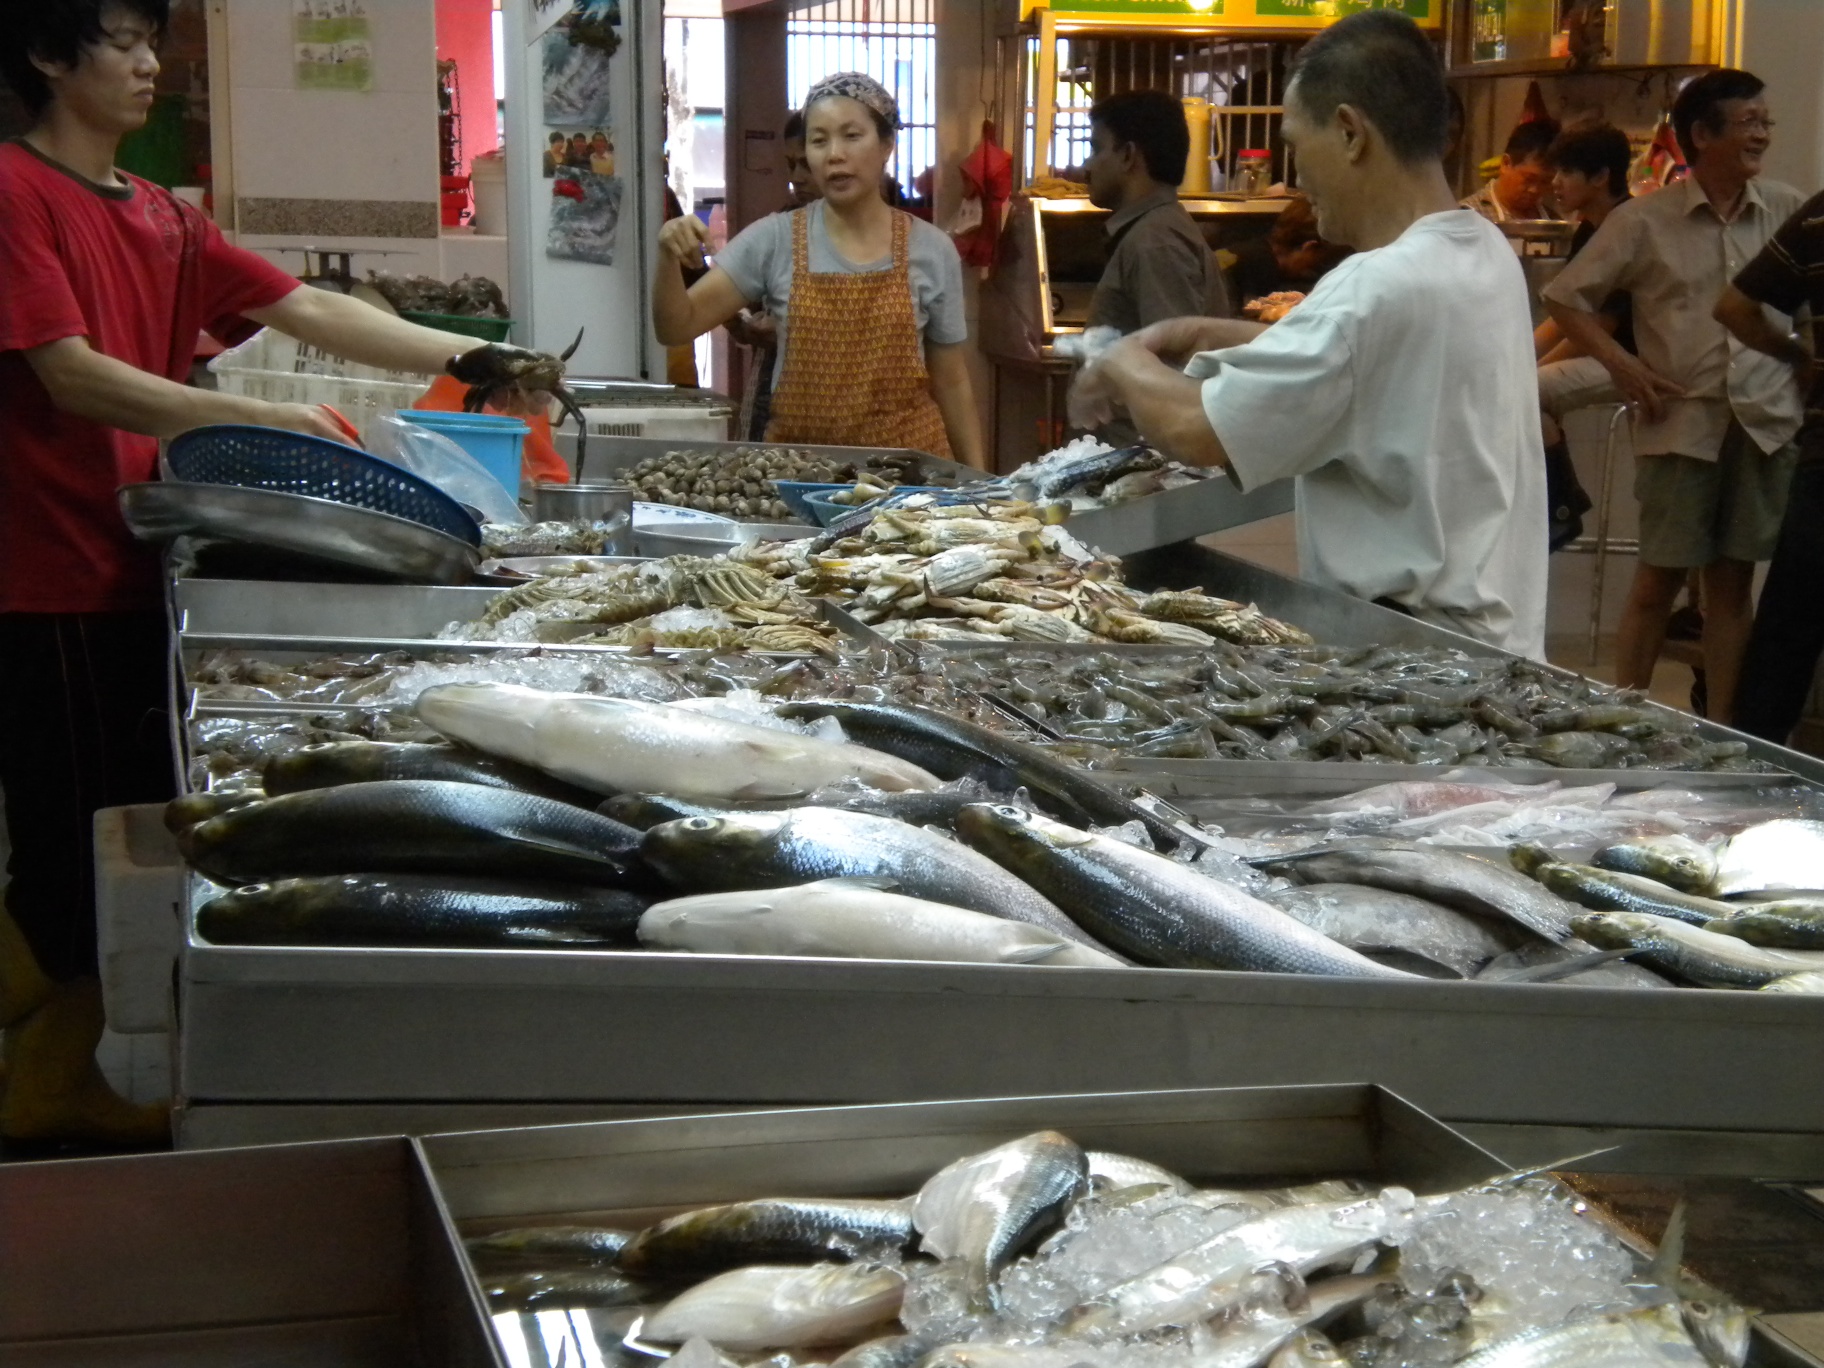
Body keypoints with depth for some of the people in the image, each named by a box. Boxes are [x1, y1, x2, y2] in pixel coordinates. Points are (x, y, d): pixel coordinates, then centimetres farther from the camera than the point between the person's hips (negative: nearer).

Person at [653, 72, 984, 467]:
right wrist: (669, 259, -22)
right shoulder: (774, 240, -1)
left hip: (907, 459, 0)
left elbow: (951, 383, 6)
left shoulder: (931, 250, 0)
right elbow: (677, 327, -4)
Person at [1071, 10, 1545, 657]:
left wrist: (1125, 365, -1)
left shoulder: (1379, 289, -23)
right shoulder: (1485, 251, 6)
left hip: (1420, 643, -9)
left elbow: (1194, 432, -20)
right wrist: (1219, 336, 10)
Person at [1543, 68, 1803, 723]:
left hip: (1766, 421, 2)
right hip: (1681, 421, -2)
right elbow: (1566, 297, 3)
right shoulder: (1646, 220, -2)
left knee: (1732, 579, 8)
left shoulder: (1789, 211, 5)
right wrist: (1621, 363, -5)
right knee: (1659, 577, 3)